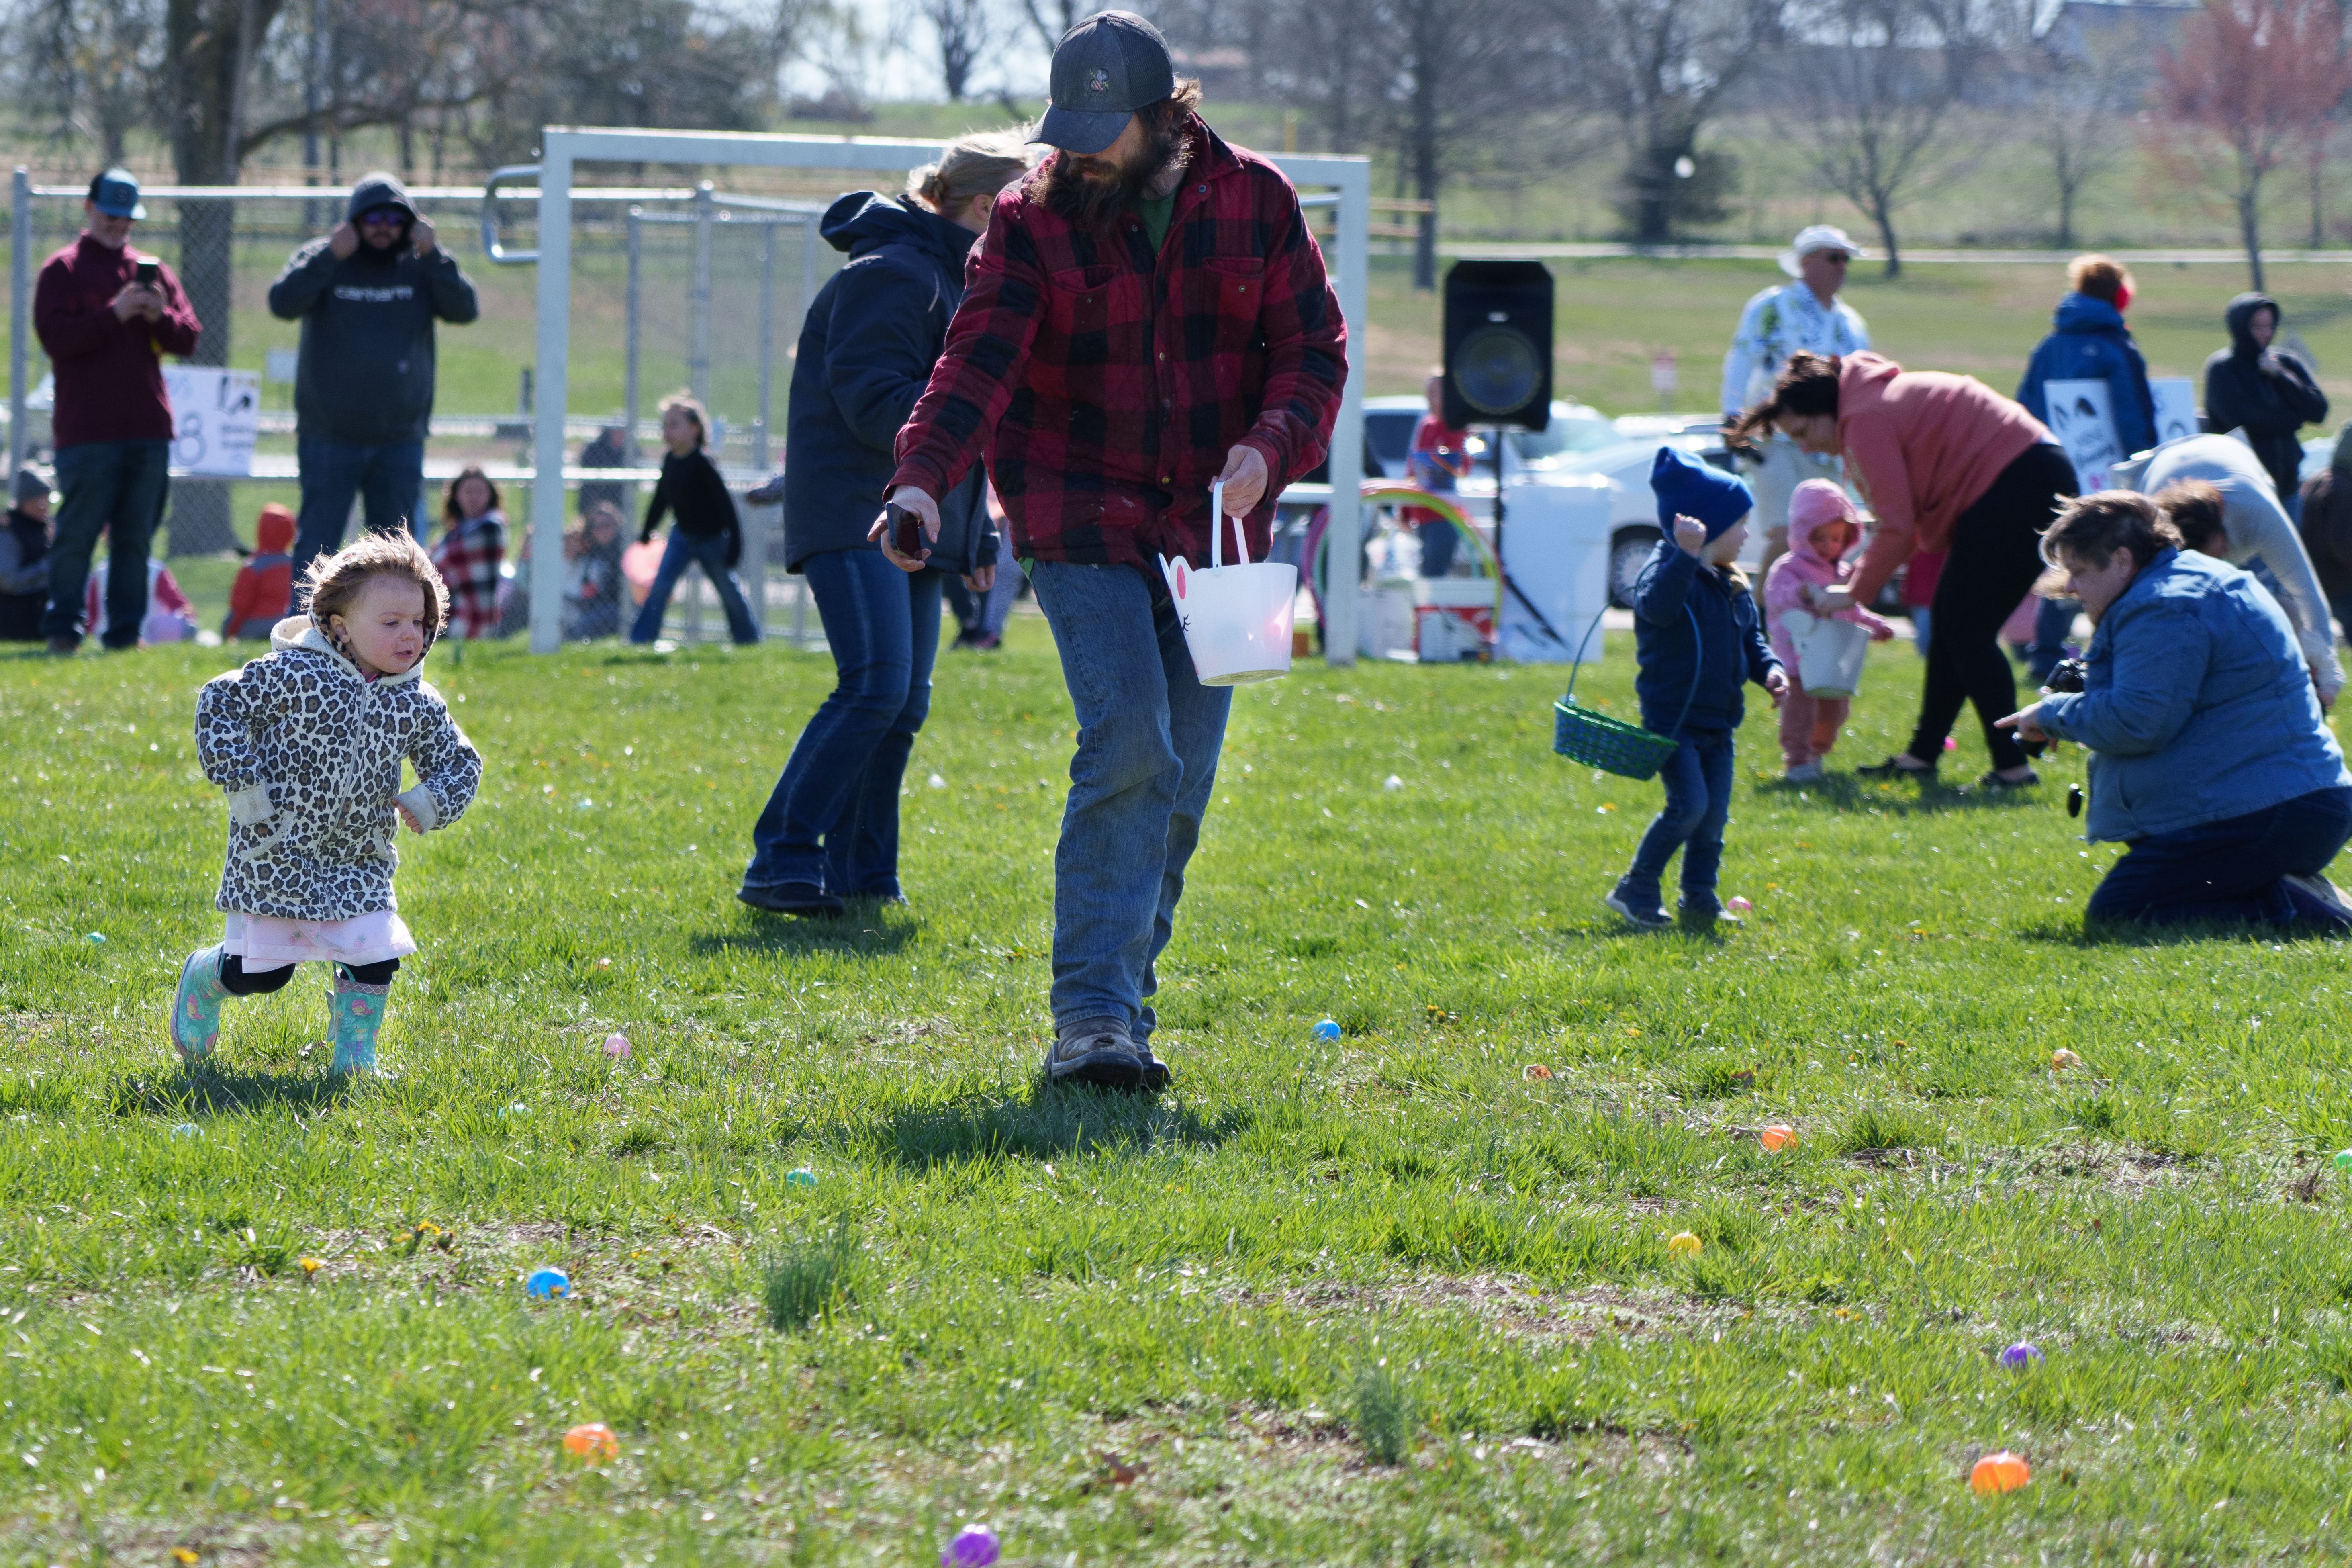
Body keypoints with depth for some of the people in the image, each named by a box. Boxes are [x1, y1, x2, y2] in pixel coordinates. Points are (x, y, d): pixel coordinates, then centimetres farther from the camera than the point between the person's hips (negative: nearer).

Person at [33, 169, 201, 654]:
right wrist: (115, 314, -16)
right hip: (87, 429, -4)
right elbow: (55, 336, -8)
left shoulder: (154, 272, 17)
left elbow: (188, 340, 13)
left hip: (149, 430, 5)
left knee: (137, 537, 5)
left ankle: (125, 629, 8)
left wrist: (161, 316, -8)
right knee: (78, 532, -6)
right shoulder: (62, 270, 4)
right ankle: (62, 628, -1)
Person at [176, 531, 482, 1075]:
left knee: (374, 957, -7)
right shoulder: (295, 675, -16)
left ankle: (355, 1052, 15)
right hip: (275, 854, -4)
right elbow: (220, 703, -12)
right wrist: (241, 784, -16)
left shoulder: (417, 704, -1)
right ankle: (202, 978, 36)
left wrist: (432, 801, -9)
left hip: (358, 861, 4)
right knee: (260, 969, 2)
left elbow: (458, 760, 11)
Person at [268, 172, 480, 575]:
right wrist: (330, 256, -22)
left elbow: (465, 310, -8)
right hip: (330, 438, -2)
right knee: (316, 543, -3)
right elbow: (283, 303, -16)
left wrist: (433, 255, -16)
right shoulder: (320, 260, 0)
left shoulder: (421, 269, 5)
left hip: (401, 440, 2)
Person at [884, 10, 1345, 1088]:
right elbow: (980, 359, -15)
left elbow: (1313, 348, 5)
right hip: (1084, 528, -3)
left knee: (1183, 777, 4)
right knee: (1129, 747, -19)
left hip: (1209, 532, 3)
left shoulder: (1254, 203, 2)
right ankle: (1092, 1018, -22)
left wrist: (1270, 447, -15)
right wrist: (923, 476, -32)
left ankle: (1121, 993, 18)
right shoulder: (1032, 222, -5)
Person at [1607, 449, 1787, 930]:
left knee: (1714, 815, 7)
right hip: (1671, 720, -8)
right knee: (1689, 804, -17)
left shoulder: (1732, 587, 12)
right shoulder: (1668, 571, -15)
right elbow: (1658, 607, -38)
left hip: (1717, 724, 8)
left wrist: (1769, 670, 2)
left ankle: (1699, 898, 19)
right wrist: (1686, 555, -47)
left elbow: (1750, 638, 22)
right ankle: (1636, 891, -4)